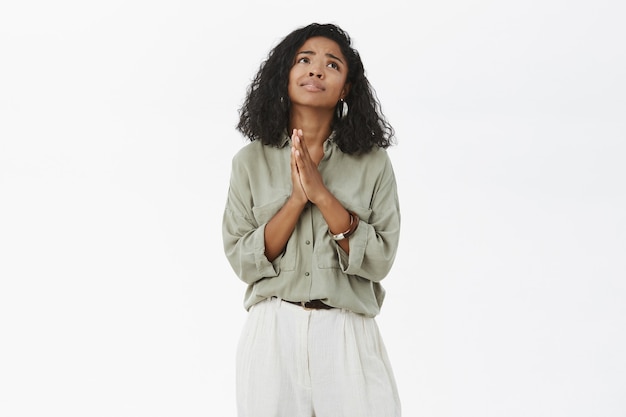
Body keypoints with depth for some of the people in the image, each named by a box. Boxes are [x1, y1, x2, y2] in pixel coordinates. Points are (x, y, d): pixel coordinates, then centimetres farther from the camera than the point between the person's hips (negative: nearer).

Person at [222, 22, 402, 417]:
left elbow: (379, 260, -6)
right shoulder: (251, 161, 2)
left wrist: (321, 193, -14)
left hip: (349, 339, 0)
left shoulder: (373, 163, 1)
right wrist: (296, 198, -13)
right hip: (273, 335, 1)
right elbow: (243, 261, -2)